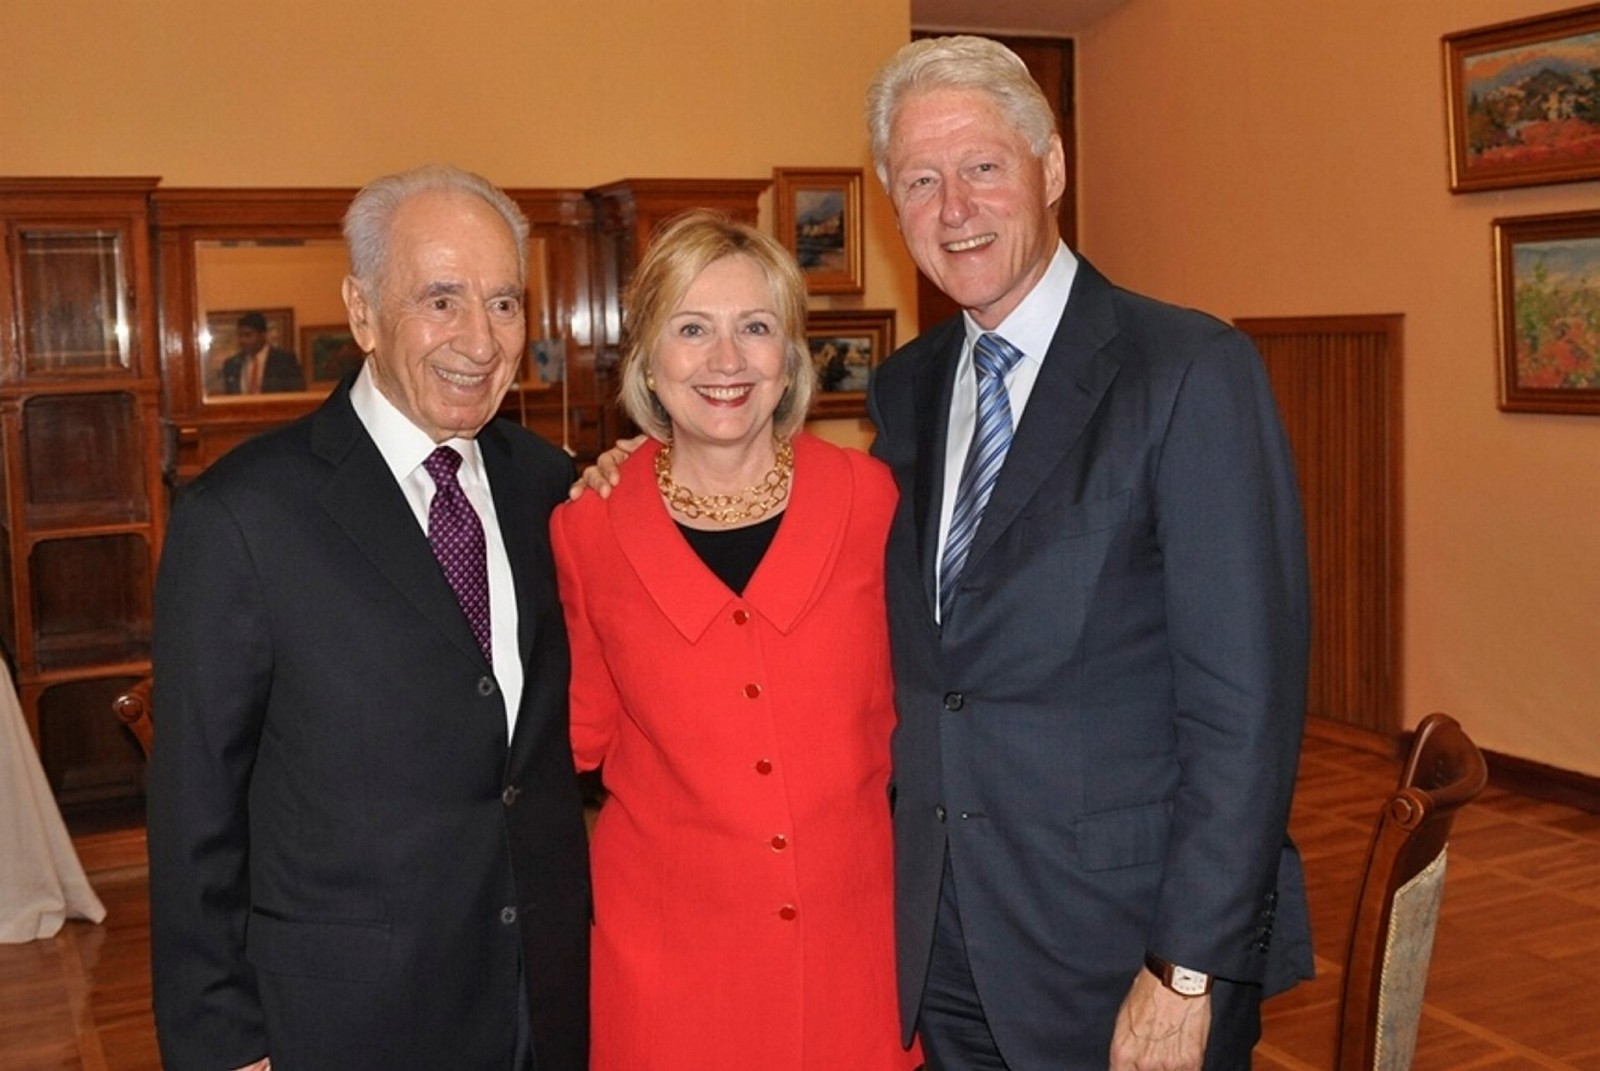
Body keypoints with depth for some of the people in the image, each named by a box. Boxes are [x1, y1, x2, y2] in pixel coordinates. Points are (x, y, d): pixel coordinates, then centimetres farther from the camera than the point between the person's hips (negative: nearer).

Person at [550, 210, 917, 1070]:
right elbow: (590, 733, 7)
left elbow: (907, 700, 8)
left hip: (855, 933, 1)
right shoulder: (589, 529, -4)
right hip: (672, 946, 0)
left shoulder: (868, 498, -4)